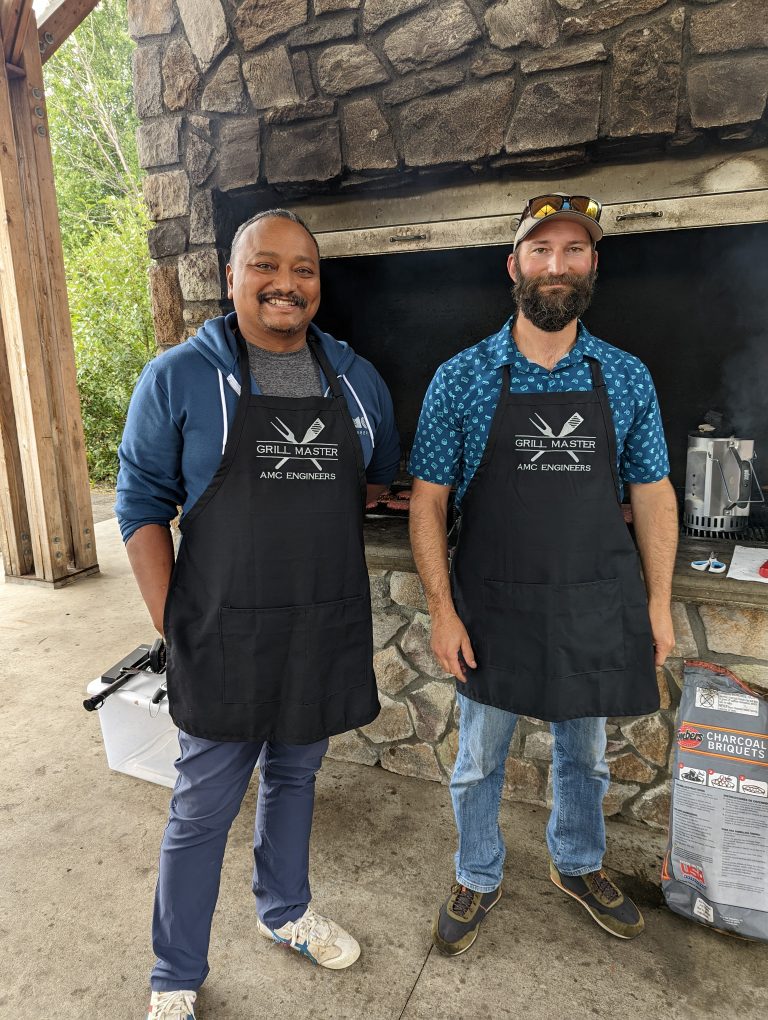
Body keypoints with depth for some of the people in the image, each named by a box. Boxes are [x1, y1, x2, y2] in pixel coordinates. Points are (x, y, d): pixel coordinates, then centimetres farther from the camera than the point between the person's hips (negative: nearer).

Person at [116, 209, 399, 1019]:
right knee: (204, 808, 9)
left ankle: (284, 912, 49)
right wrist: (173, 628, -10)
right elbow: (141, 505, -6)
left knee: (294, 777, 23)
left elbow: (376, 475, 17)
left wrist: (311, 527, 4)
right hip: (226, 639, -4)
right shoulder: (178, 379, -7)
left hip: (328, 633, 4)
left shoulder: (356, 380, 5)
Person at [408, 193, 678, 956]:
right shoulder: (461, 379, -8)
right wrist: (442, 612, -11)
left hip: (596, 609, 3)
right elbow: (427, 501, -7)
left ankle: (578, 865, 50)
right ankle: (477, 879, 42)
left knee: (584, 755, 22)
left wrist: (657, 601, 2)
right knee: (479, 759, 16)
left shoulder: (626, 377, -1)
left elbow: (651, 494, 4)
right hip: (492, 610, -2)